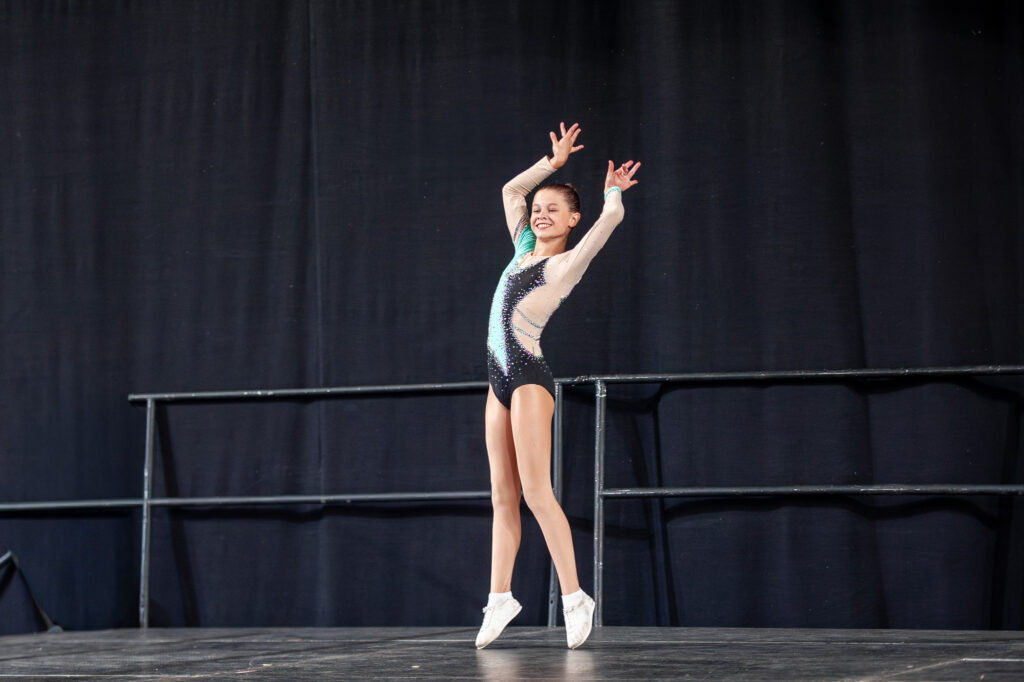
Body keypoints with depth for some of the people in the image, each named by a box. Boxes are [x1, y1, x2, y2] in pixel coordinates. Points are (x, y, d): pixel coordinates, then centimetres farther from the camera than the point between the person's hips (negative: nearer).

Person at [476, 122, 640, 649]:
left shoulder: (567, 263, -3)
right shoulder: (525, 248, 17)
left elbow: (613, 216, -13)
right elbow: (511, 190, 29)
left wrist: (611, 191, 8)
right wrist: (554, 163, 25)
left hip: (530, 377, -7)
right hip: (500, 379, 7)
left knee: (536, 492, -13)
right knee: (503, 494, 6)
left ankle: (573, 597, -11)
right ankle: (500, 597, 8)